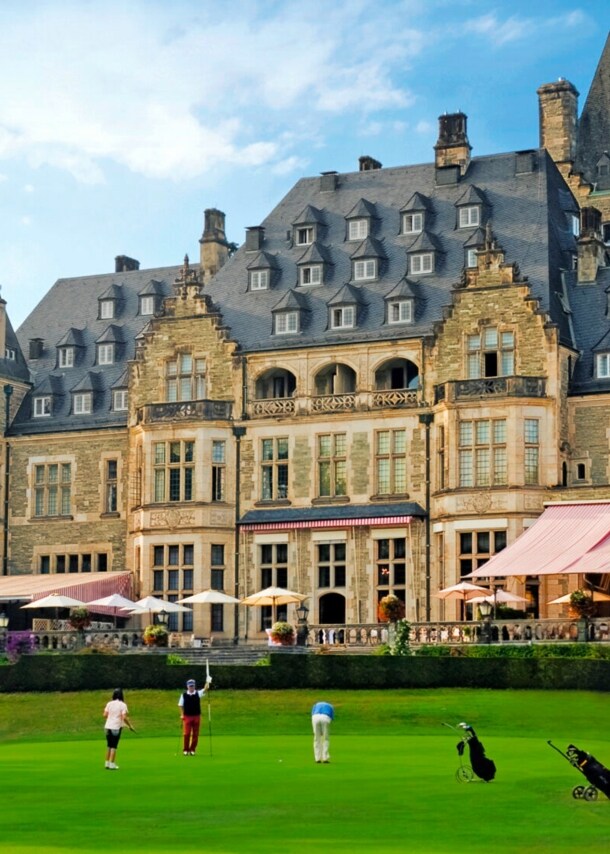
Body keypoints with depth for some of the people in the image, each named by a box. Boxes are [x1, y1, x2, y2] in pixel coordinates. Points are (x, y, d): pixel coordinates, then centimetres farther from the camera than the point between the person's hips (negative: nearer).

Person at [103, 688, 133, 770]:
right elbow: (124, 717, -15)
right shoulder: (122, 705, -8)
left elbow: (105, 715, 0)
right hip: (116, 727, -4)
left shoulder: (109, 704, 3)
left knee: (109, 746, 14)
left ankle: (107, 763, 17)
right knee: (114, 747, 2)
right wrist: (130, 726, -4)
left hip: (108, 726, 4)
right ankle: (112, 764, 2)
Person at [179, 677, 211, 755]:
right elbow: (181, 705, 6)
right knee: (186, 734, -5)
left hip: (196, 716, 2)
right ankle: (185, 750, 4)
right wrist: (182, 715, -3)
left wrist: (207, 682, -27)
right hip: (187, 716, -2)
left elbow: (205, 689, -10)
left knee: (195, 734, 3)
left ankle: (192, 750, 12)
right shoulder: (184, 695, 1)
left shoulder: (198, 694, 3)